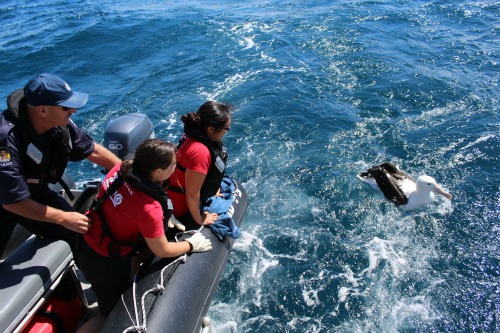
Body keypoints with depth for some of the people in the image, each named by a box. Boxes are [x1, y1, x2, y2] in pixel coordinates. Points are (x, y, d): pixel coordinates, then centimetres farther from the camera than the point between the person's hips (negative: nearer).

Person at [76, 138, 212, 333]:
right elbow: (162, 251, -19)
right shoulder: (149, 209, -36)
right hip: (105, 262, -7)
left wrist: (162, 221, 11)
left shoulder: (123, 167, -17)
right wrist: (191, 245, -3)